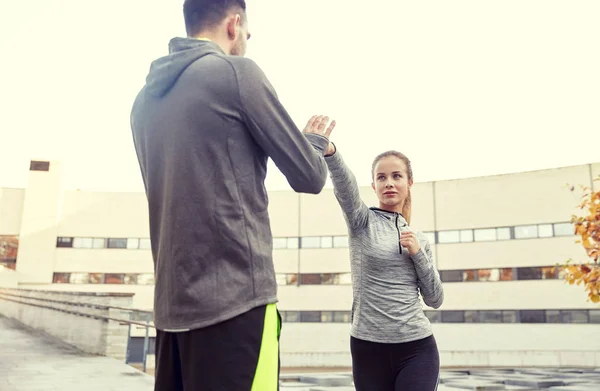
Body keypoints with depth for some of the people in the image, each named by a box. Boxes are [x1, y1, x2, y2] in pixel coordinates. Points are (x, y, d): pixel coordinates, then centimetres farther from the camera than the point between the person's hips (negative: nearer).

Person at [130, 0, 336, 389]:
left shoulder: (147, 97, 14)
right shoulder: (236, 71, -5)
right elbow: (309, 176, -2)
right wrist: (316, 139, 20)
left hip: (173, 300, 8)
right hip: (234, 297, -7)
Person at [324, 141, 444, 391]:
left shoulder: (418, 239, 11)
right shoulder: (363, 222, 0)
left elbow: (435, 300, 8)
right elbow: (345, 185, -23)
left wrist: (418, 253, -5)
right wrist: (328, 150, -42)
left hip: (417, 349, 2)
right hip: (368, 348, -2)